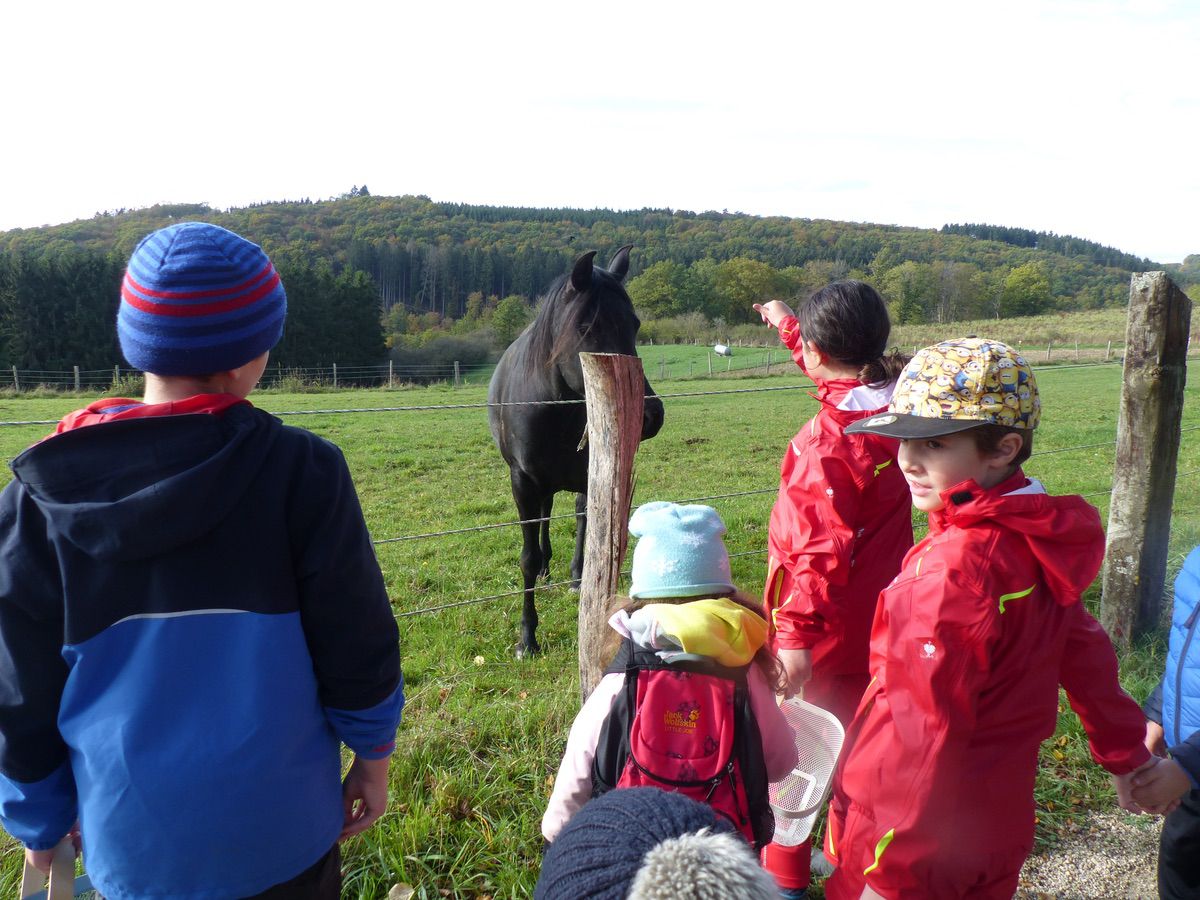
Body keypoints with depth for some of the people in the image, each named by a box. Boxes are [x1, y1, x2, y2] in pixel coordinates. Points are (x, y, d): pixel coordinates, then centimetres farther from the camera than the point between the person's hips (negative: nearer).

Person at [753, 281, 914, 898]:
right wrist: (788, 324, 31)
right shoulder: (897, 404, -2)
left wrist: (795, 637, -24)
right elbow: (842, 370, 20)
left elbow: (818, 552, -27)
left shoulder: (827, 439, -26)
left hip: (825, 630, -8)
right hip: (878, 620, 8)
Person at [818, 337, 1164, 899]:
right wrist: (1126, 756, 26)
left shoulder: (956, 567, -28)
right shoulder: (1035, 539, -1)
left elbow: (929, 732, -27)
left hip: (927, 833, -8)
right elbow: (1085, 654, 12)